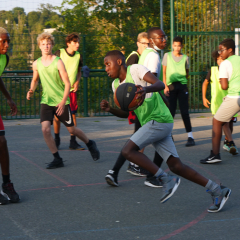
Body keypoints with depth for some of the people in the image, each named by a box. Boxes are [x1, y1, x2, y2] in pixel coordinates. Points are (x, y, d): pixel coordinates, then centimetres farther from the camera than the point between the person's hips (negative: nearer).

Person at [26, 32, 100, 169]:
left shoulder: (58, 62, -11)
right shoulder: (36, 64, 2)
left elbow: (67, 84, -11)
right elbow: (35, 80, 20)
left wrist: (63, 102, -21)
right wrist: (32, 91, -1)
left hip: (61, 102, -3)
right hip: (46, 101, 3)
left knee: (72, 130, 7)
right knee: (45, 129, -15)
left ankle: (90, 144, 36)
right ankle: (57, 160, -4)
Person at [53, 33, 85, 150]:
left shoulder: (78, 56, 3)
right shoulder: (59, 53, -7)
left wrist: (77, 82, -1)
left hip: (71, 89, 3)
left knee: (73, 115, -1)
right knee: (57, 115, 0)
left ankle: (73, 142, 5)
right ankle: (57, 140, 18)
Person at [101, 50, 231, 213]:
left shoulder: (135, 69, -6)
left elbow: (160, 84, -17)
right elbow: (126, 113, 21)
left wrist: (145, 89, -37)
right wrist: (110, 109, 2)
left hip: (159, 119, -8)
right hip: (150, 124, 8)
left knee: (128, 151, -17)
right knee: (175, 165, 3)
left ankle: (167, 180, -11)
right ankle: (217, 190, 9)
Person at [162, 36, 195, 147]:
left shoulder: (185, 58, 8)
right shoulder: (167, 55, 6)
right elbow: (164, 72, 6)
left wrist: (182, 79, 2)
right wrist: (165, 86, -2)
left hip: (182, 86, 0)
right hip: (170, 86, 0)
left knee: (184, 111, -4)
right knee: (171, 111, 1)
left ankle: (190, 136, -4)